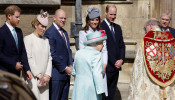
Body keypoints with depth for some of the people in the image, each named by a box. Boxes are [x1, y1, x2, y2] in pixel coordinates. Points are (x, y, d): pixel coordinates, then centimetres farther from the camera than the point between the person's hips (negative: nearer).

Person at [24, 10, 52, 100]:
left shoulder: (46, 40, 16)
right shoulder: (28, 39, -1)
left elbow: (49, 58, 12)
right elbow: (28, 59, -7)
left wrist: (47, 74, -1)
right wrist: (38, 75, -9)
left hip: (44, 78, 5)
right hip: (33, 78, -5)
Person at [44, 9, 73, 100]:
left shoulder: (64, 32, 16)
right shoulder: (49, 33, -11)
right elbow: (52, 54, -16)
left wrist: (70, 66, 5)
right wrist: (65, 68, -12)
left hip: (66, 72, 8)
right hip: (56, 73, -8)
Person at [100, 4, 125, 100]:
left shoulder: (117, 27, 15)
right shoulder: (100, 27, -9)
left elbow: (122, 45, 14)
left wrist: (121, 60, -2)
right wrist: (114, 62, -13)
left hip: (116, 66, 7)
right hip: (106, 66, -7)